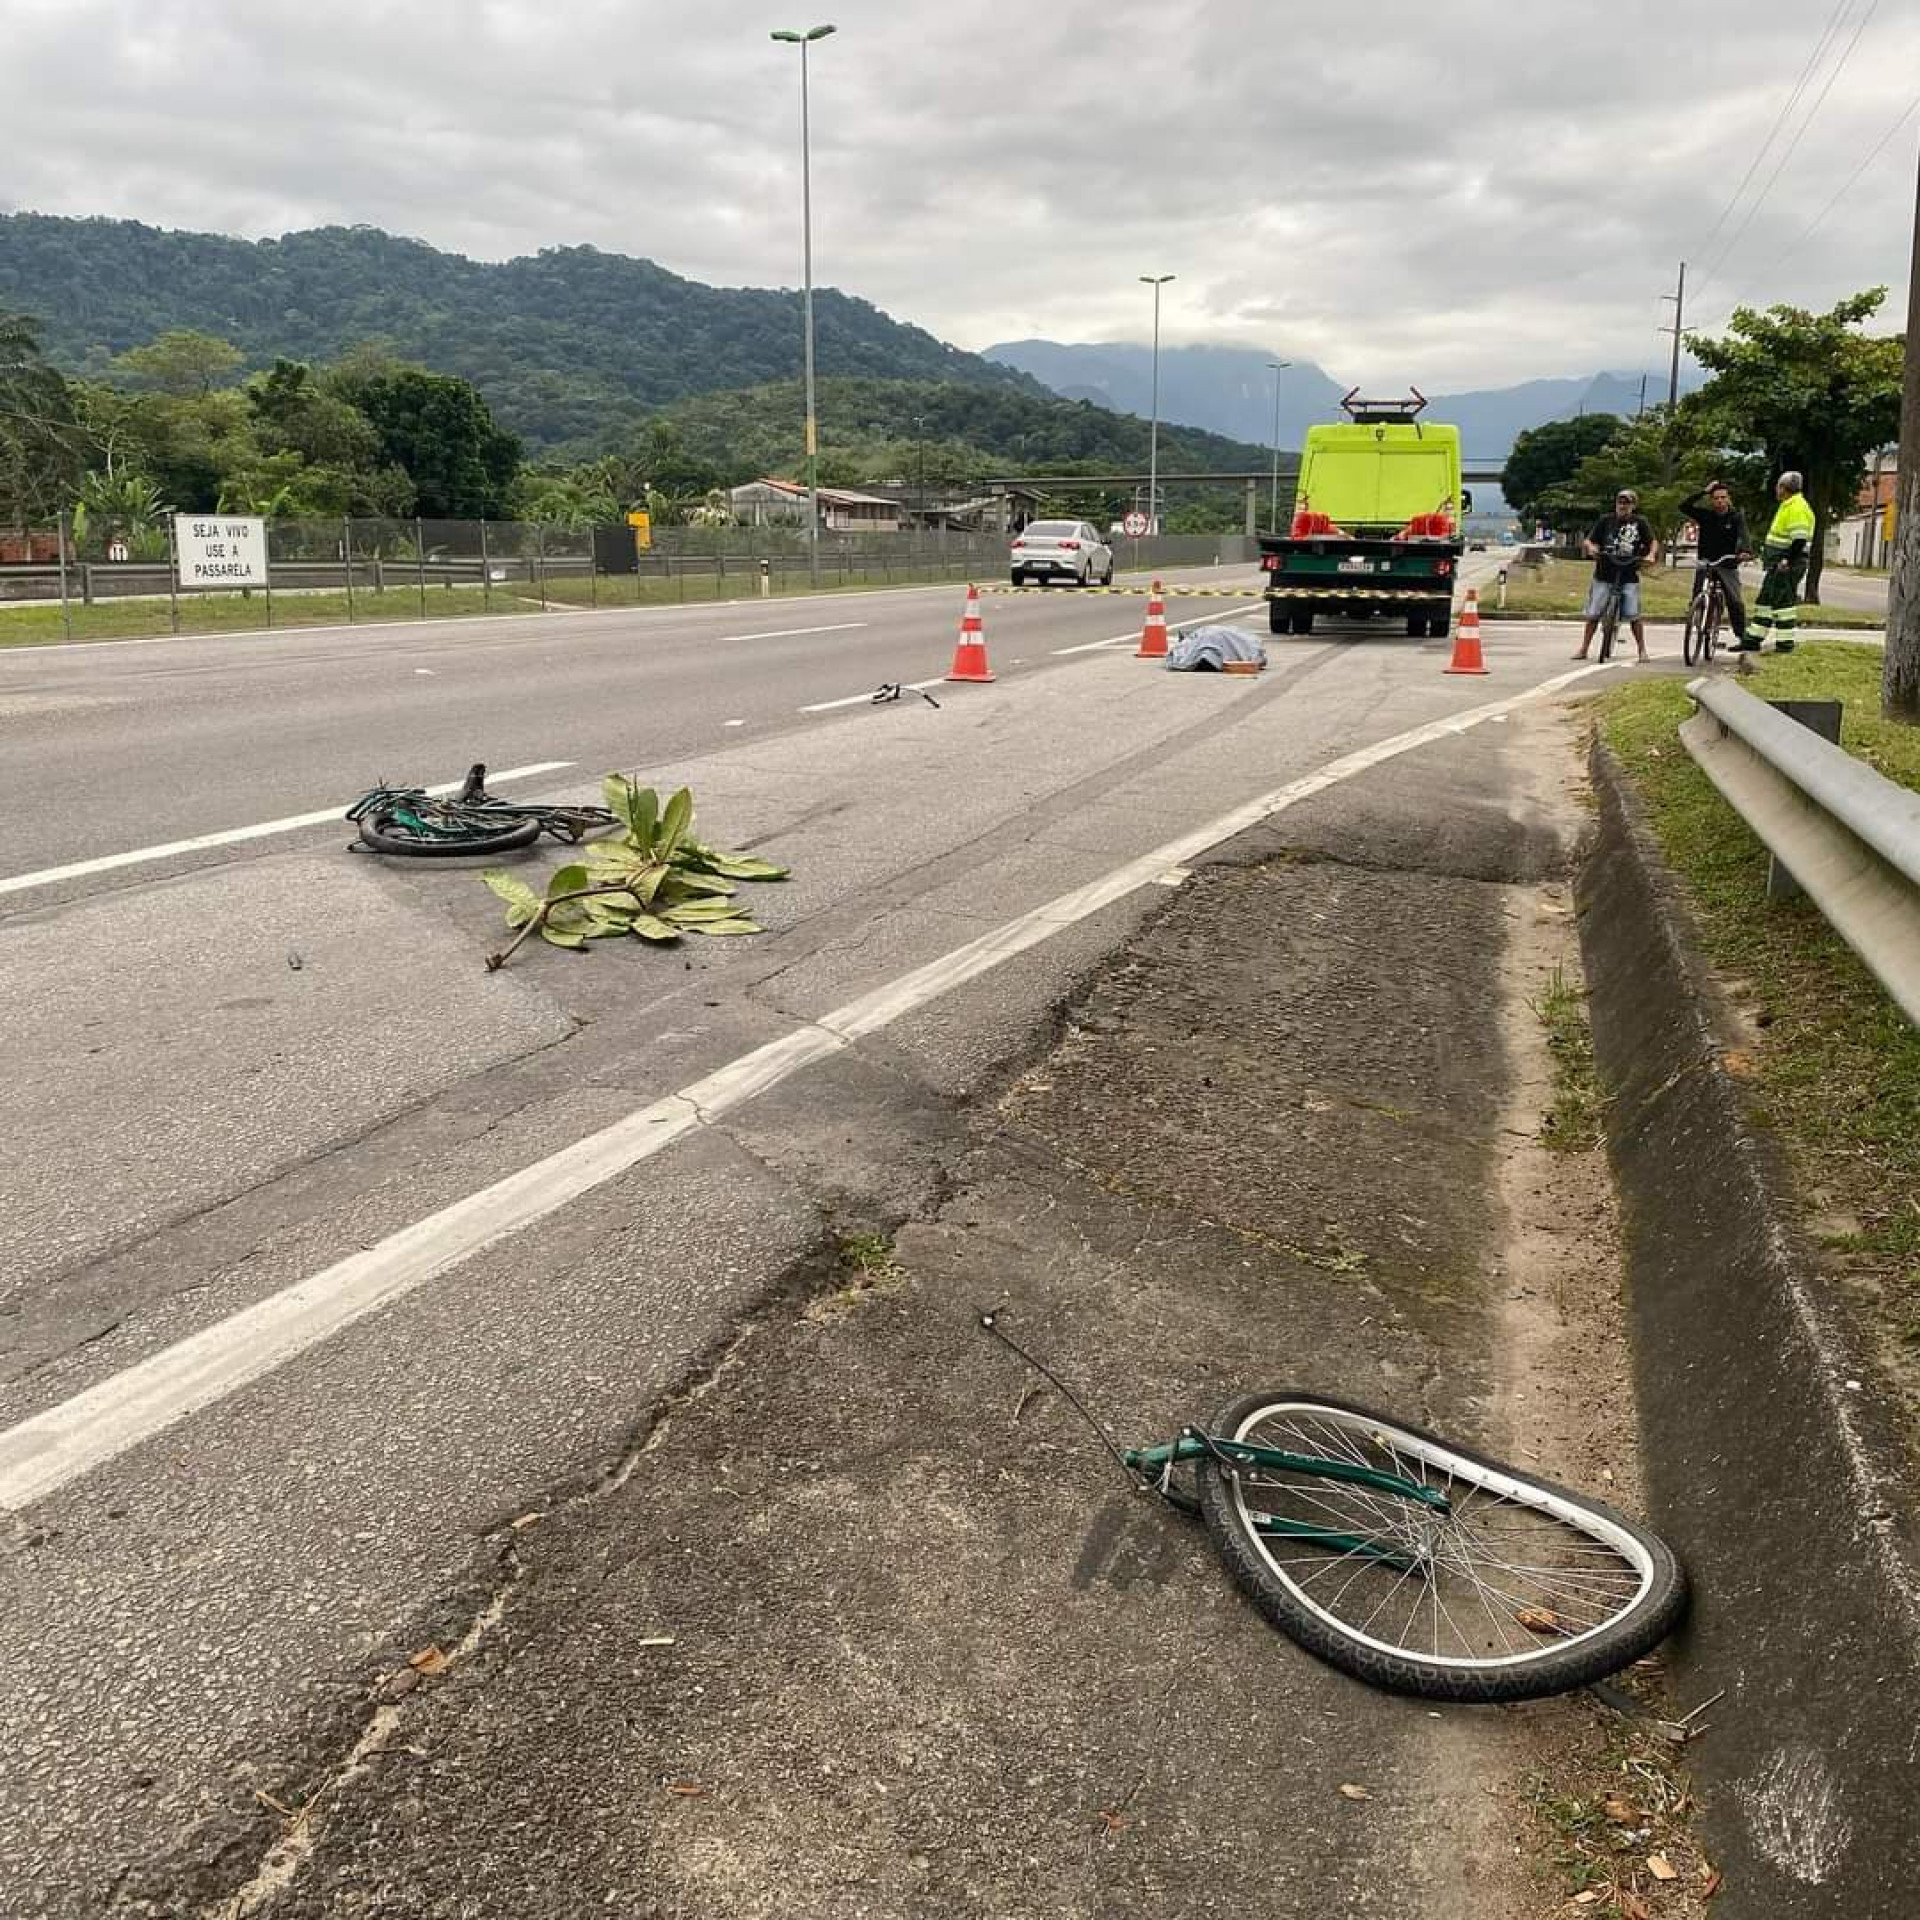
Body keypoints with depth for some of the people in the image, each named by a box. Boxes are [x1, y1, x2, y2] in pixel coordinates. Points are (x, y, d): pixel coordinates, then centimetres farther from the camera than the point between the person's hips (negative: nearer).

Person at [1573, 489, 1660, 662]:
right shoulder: (1605, 520, 6)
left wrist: (1651, 555, -19)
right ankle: (1583, 650, 9)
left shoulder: (1640, 522, 4)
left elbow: (1653, 542, 1)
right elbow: (1588, 540, 4)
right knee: (1593, 614, 1)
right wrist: (1591, 547, -18)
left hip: (1629, 577, -1)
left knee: (1633, 615, -7)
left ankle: (1642, 651, 3)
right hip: (1604, 575, 1)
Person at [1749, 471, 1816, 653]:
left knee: (1783, 602, -8)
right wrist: (1767, 554, 26)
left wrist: (1787, 561, -25)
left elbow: (1800, 539, -24)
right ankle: (1755, 640, 18)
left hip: (1787, 565, -11)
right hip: (1777, 564, 11)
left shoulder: (1797, 507, -16)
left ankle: (1785, 642, -5)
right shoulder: (1788, 506, 18)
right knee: (1764, 599, 13)